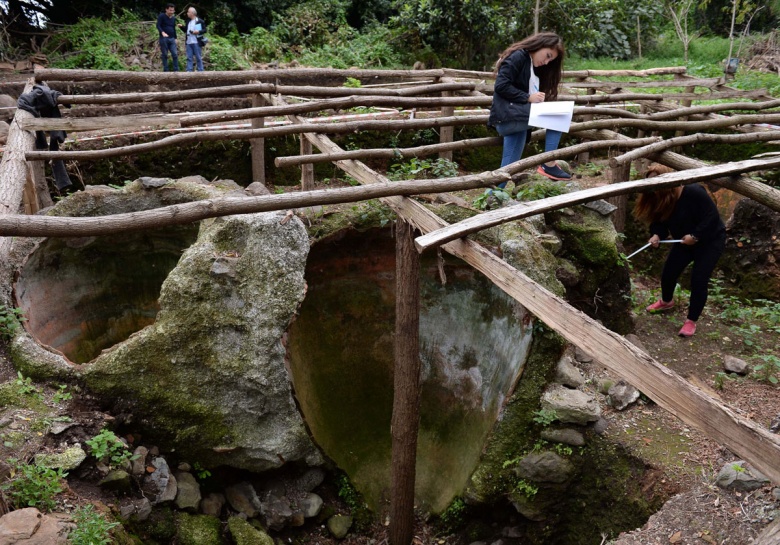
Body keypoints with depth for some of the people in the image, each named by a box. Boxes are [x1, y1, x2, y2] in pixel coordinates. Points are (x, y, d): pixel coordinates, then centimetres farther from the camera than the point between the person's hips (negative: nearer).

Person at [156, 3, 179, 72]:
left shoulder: (174, 18, 14)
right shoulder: (161, 16, -2)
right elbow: (158, 26, -12)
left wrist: (175, 38, 17)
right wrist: (162, 32, -30)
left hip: (172, 39, 5)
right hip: (163, 38, -4)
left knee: (175, 54, -4)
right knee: (164, 55, -1)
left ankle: (176, 70, 0)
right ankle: (165, 70, 3)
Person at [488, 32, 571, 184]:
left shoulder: (535, 69, 24)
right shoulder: (518, 56, -5)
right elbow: (501, 86, -15)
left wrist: (538, 99, 0)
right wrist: (528, 97, -15)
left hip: (516, 117, 9)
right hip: (507, 115, -9)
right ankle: (549, 165, -11)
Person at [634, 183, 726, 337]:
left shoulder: (693, 192, -32)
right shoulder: (659, 200, -11)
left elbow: (712, 216, -29)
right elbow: (660, 221, -6)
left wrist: (695, 236, -32)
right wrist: (657, 235, -26)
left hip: (711, 240, -6)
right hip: (684, 241, 7)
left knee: (699, 279, -11)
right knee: (669, 271, 8)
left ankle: (691, 321, 2)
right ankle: (666, 301, 39)